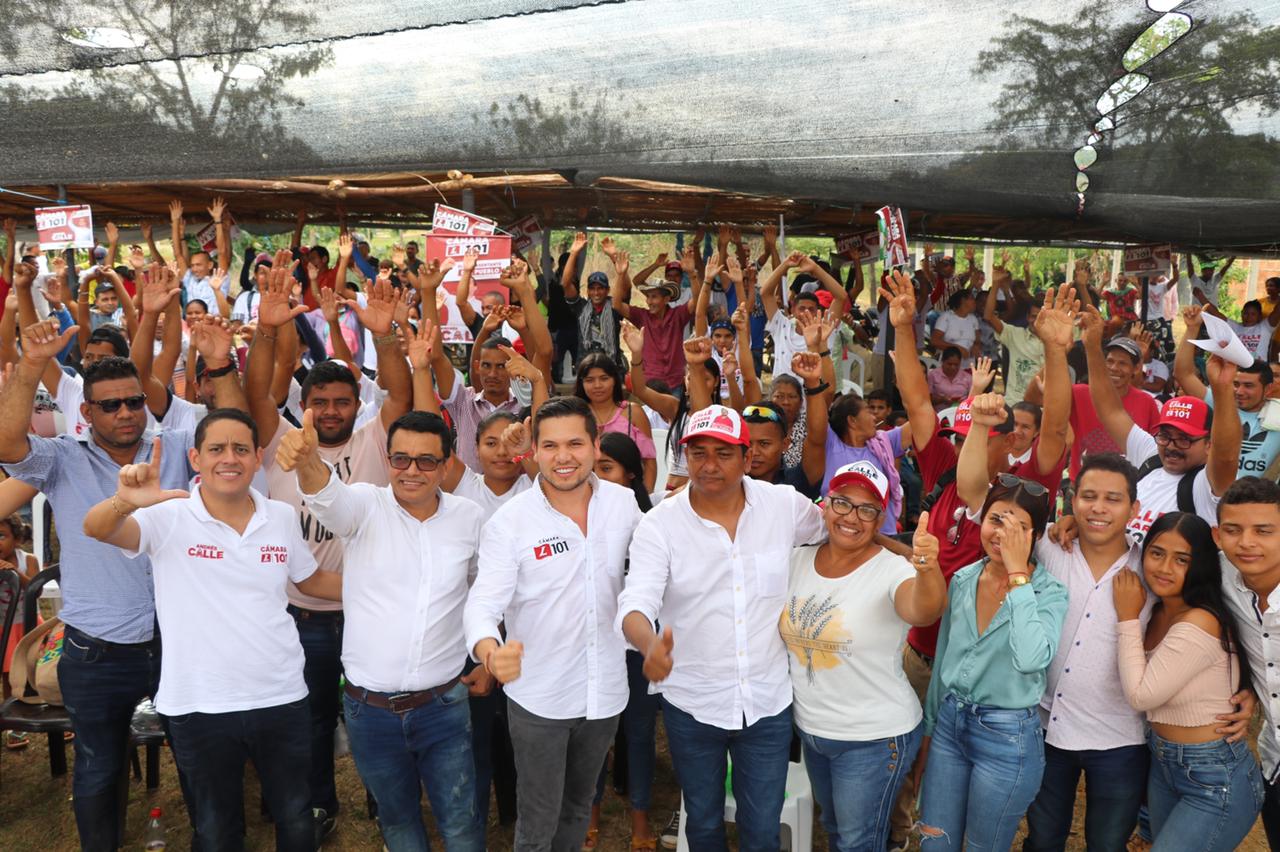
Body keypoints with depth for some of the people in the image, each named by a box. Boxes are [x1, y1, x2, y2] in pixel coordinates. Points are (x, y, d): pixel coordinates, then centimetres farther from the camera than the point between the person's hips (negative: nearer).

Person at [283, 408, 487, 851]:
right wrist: (307, 460, -56)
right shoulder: (365, 506, -10)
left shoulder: (471, 519, -3)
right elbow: (328, 495, -33)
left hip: (443, 706, 0)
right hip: (369, 709, 0)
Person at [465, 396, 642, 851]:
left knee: (578, 810, 24)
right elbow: (483, 604, -21)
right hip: (538, 697, -3)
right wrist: (490, 651, -43)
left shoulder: (624, 502, -6)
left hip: (606, 690, 3)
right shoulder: (508, 522, -15)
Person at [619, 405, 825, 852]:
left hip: (768, 702, 1)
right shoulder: (659, 524, -12)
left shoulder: (786, 505, -8)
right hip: (691, 704, 0)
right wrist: (651, 644, -44)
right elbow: (636, 603, -24)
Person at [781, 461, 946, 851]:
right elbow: (779, 628, 9)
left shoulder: (891, 570, -20)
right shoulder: (798, 560, -5)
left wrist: (927, 570, -61)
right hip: (809, 729, 5)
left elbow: (923, 612, -42)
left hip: (874, 739, -5)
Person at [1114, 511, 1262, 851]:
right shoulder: (1158, 611, 2)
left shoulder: (1200, 624, -25)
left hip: (1215, 781, -8)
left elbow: (1140, 695, -20)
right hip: (1163, 763, 8)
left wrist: (1127, 617, -15)